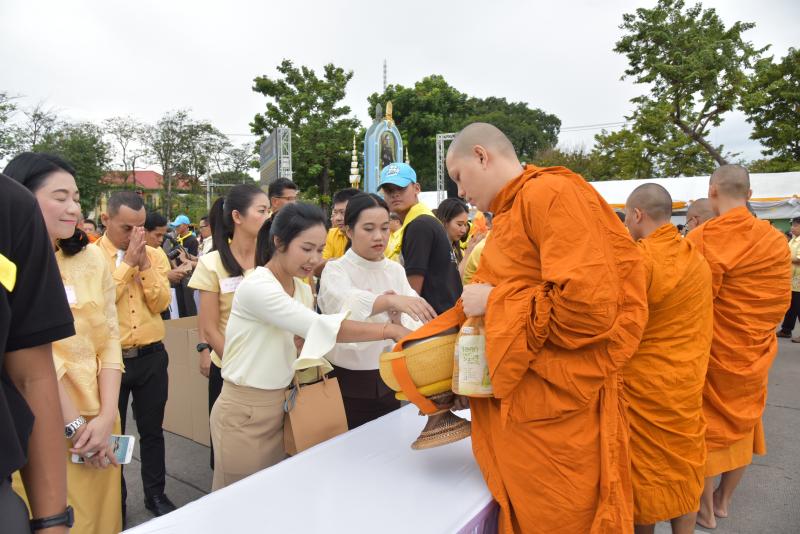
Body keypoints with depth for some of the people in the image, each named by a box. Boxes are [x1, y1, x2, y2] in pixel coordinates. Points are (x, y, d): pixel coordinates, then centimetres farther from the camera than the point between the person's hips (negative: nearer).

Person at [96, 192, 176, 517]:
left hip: (151, 356, 3)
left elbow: (161, 303, -6)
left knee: (152, 430, 15)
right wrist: (127, 262, -17)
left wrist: (144, 265, -14)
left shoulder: (154, 255, 3)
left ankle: (155, 494, 32)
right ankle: (115, 500, 32)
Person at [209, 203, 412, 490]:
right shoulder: (255, 286, -22)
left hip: (279, 406, 7)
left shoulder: (303, 290, 4)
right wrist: (389, 330, -33)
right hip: (244, 412, -7)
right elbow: (319, 326, -31)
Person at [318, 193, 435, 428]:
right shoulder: (335, 271, -10)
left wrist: (398, 319, -26)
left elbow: (413, 328, -5)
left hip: (388, 381, 4)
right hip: (349, 383, -4)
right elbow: (348, 304, -34)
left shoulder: (396, 270, 4)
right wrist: (389, 300, -52)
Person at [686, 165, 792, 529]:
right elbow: (782, 300, 1)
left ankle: (705, 508, 25)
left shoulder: (701, 239, -21)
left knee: (707, 425, 11)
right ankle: (724, 500, 36)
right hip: (755, 352, 5)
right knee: (741, 424, 19)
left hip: (711, 352, -5)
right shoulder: (777, 240, -5)